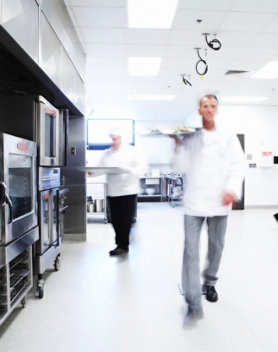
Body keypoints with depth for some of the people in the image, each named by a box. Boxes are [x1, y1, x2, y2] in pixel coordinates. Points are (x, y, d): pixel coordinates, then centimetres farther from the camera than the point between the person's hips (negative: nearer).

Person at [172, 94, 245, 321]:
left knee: (216, 246, 15)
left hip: (219, 201, 2)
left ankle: (209, 283, 40)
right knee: (191, 250, -7)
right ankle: (194, 303, 0)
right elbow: (180, 168, 4)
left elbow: (239, 163, 1)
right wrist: (178, 145, -8)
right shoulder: (189, 137, 5)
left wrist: (233, 188, -14)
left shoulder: (228, 136, 8)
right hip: (194, 200, -1)